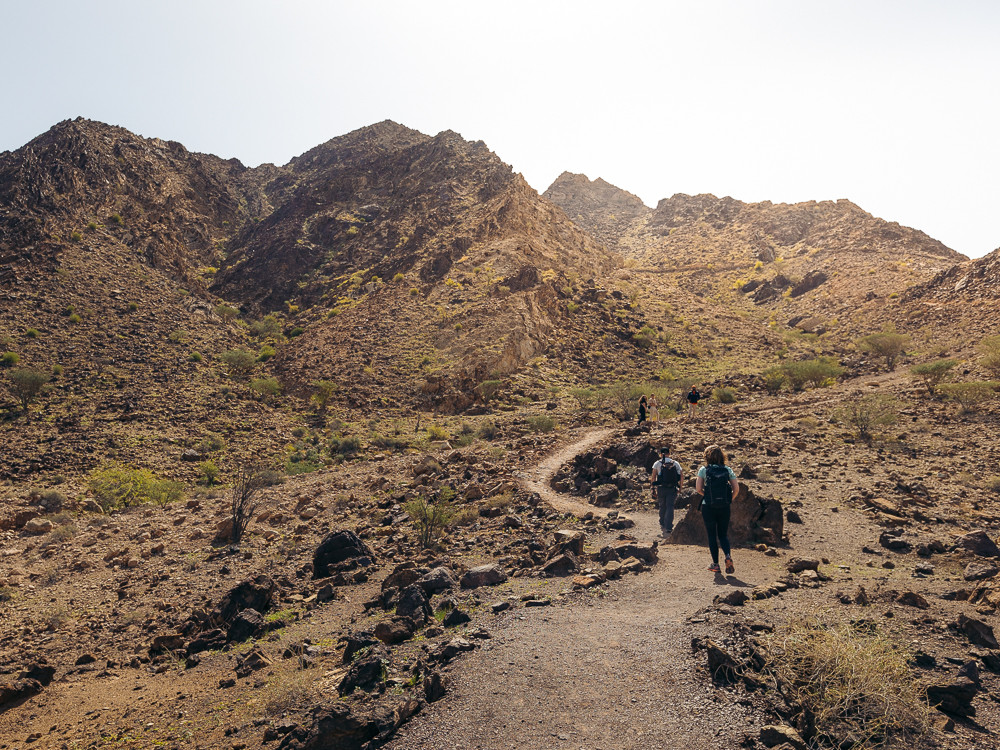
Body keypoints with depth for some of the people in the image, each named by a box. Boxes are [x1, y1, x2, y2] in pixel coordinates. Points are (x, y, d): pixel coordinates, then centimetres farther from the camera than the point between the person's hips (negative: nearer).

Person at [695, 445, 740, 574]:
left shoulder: (703, 470, -3)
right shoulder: (727, 470, 3)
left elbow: (698, 488, -9)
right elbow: (736, 488, -1)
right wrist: (729, 500, 12)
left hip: (708, 506, -2)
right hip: (724, 507, 2)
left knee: (712, 535, 8)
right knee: (723, 534, 14)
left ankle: (715, 564, 10)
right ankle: (728, 555, -11)